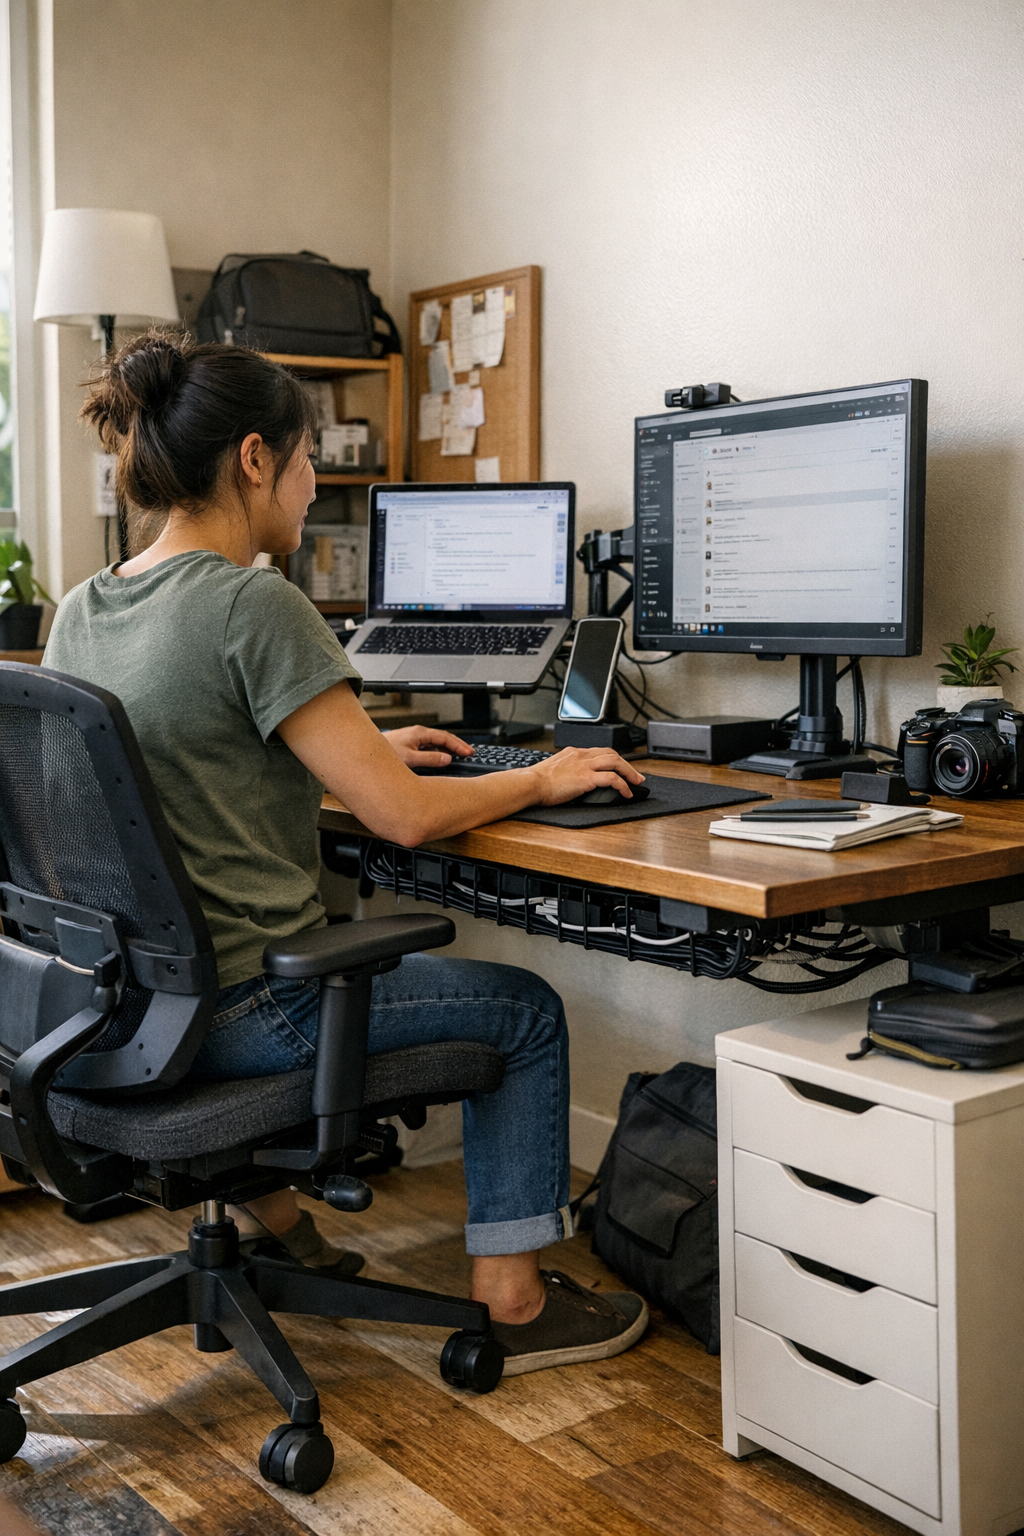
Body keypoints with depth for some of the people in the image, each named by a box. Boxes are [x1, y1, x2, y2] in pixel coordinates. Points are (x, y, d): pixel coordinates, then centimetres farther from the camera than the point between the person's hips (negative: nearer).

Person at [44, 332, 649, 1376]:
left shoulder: (79, 612, 4)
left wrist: (357, 750, 20)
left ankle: (266, 1204, 41)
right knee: (525, 1009, 10)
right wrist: (541, 779, -3)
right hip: (232, 1010, -8)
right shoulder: (255, 605, -21)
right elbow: (403, 816, -20)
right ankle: (512, 1301, 17)